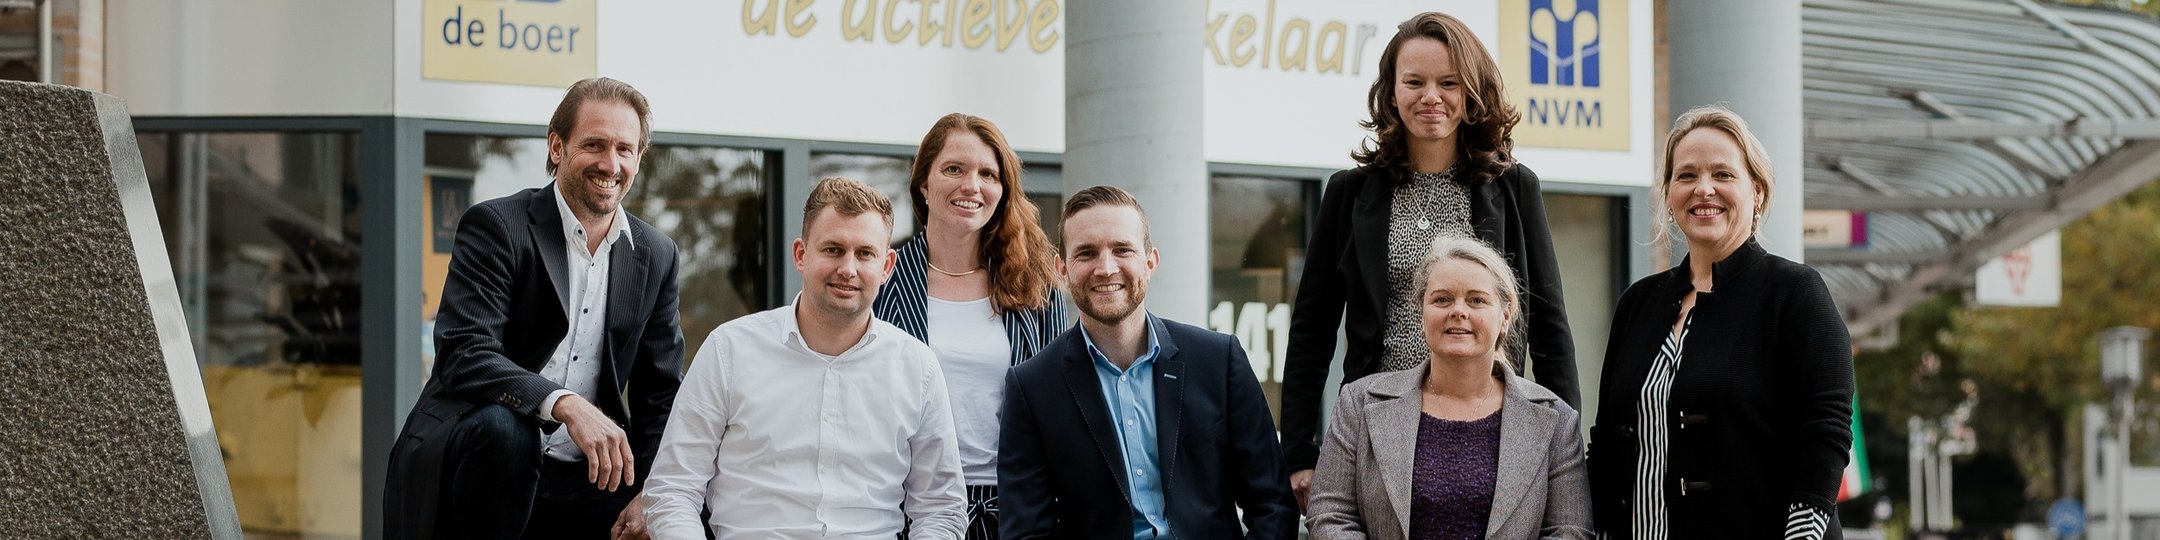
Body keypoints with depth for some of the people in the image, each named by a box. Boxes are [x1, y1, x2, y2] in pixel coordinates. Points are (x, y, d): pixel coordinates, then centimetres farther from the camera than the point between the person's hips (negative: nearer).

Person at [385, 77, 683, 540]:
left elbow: (659, 395, 12)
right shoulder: (495, 226, -6)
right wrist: (566, 405, -35)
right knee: (503, 426, -36)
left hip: (580, 480, 4)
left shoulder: (656, 256, 11)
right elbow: (462, 354, -19)